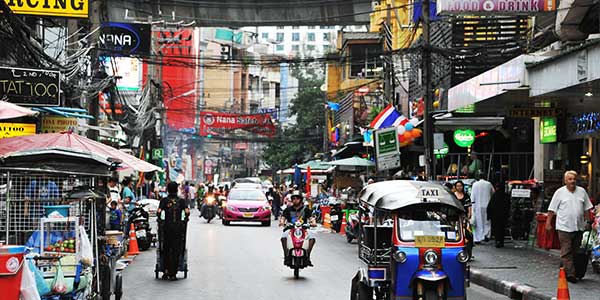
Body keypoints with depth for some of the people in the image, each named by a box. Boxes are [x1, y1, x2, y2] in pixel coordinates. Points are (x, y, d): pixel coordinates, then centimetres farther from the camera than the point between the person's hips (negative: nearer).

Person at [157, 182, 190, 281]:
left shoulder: (164, 200, 5)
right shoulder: (181, 201, 5)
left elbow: (159, 211, -10)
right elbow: (187, 212, -9)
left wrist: (160, 219, 7)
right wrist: (185, 219, 9)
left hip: (167, 227, 0)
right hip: (178, 227, 0)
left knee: (166, 249, 14)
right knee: (176, 250, 3)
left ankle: (166, 271, 9)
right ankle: (173, 274, 3)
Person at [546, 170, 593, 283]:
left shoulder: (582, 191, 10)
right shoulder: (560, 192, -1)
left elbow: (587, 208, 17)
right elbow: (552, 209, 0)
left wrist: (588, 221, 12)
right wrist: (548, 223, -4)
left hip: (579, 227, 5)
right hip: (564, 227, -4)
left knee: (575, 251, 10)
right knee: (566, 252, -10)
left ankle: (565, 269, 21)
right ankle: (570, 273, -14)